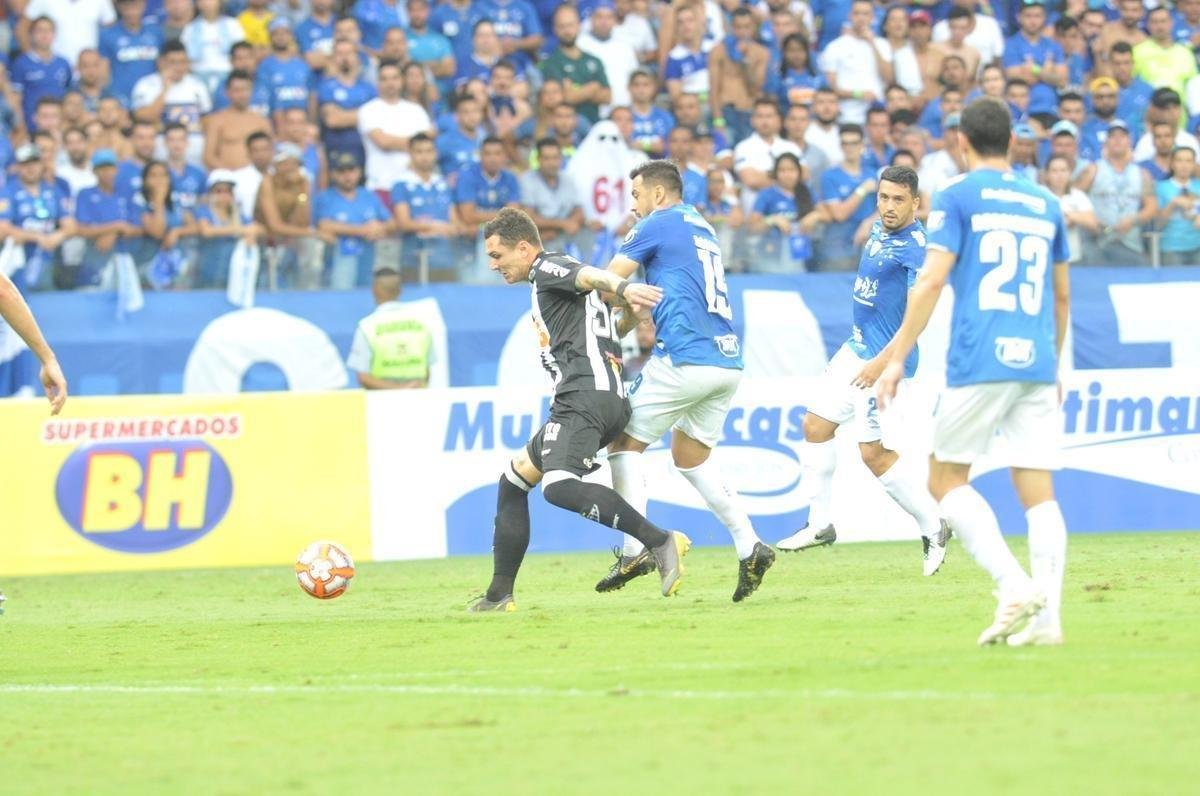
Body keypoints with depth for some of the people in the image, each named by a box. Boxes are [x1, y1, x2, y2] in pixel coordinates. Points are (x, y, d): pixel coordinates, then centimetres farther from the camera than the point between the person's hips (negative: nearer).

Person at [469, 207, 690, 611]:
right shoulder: (548, 281, 31)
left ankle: (661, 542, -37)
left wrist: (623, 288, -41)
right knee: (514, 481, 21)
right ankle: (499, 595, 24)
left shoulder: (547, 268, 0)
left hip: (584, 396, -11)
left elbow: (588, 276, -22)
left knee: (558, 487, -31)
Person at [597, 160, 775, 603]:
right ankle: (749, 546, 5)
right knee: (690, 455, 20)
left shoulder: (657, 226, -1)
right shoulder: (702, 229, 23)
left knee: (625, 442, 5)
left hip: (685, 359, -8)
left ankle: (635, 550, -6)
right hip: (728, 362, 8)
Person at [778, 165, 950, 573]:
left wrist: (882, 362, -29)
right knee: (816, 425, 12)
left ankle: (933, 528, 2)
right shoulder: (879, 230, 7)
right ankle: (820, 524, 21)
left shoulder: (915, 247, -20)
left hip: (886, 357, -10)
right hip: (855, 348, 10)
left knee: (875, 453, -10)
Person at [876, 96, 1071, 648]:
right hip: (1036, 364, 5)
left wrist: (896, 359, -5)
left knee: (946, 480, 6)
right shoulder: (1045, 205, 17)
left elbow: (932, 279, -7)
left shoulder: (956, 198, 1)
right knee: (1038, 492, 3)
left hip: (980, 362, -5)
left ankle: (1014, 584, -12)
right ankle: (1047, 617, -10)